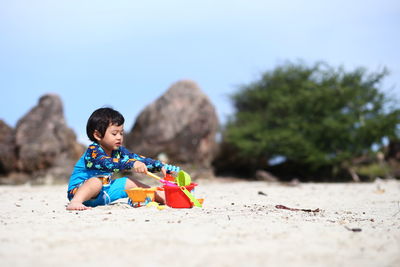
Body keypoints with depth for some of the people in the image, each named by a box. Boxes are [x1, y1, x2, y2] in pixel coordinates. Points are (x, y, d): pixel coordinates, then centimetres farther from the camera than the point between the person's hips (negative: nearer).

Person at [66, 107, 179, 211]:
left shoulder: (118, 151, 3)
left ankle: (164, 198, 6)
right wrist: (131, 164, -51)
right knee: (96, 181, -36)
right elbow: (107, 163, -41)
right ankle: (75, 202, -54)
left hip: (104, 192, 8)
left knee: (129, 182, 6)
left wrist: (161, 166, -9)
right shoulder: (93, 151, -21)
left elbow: (139, 159, 2)